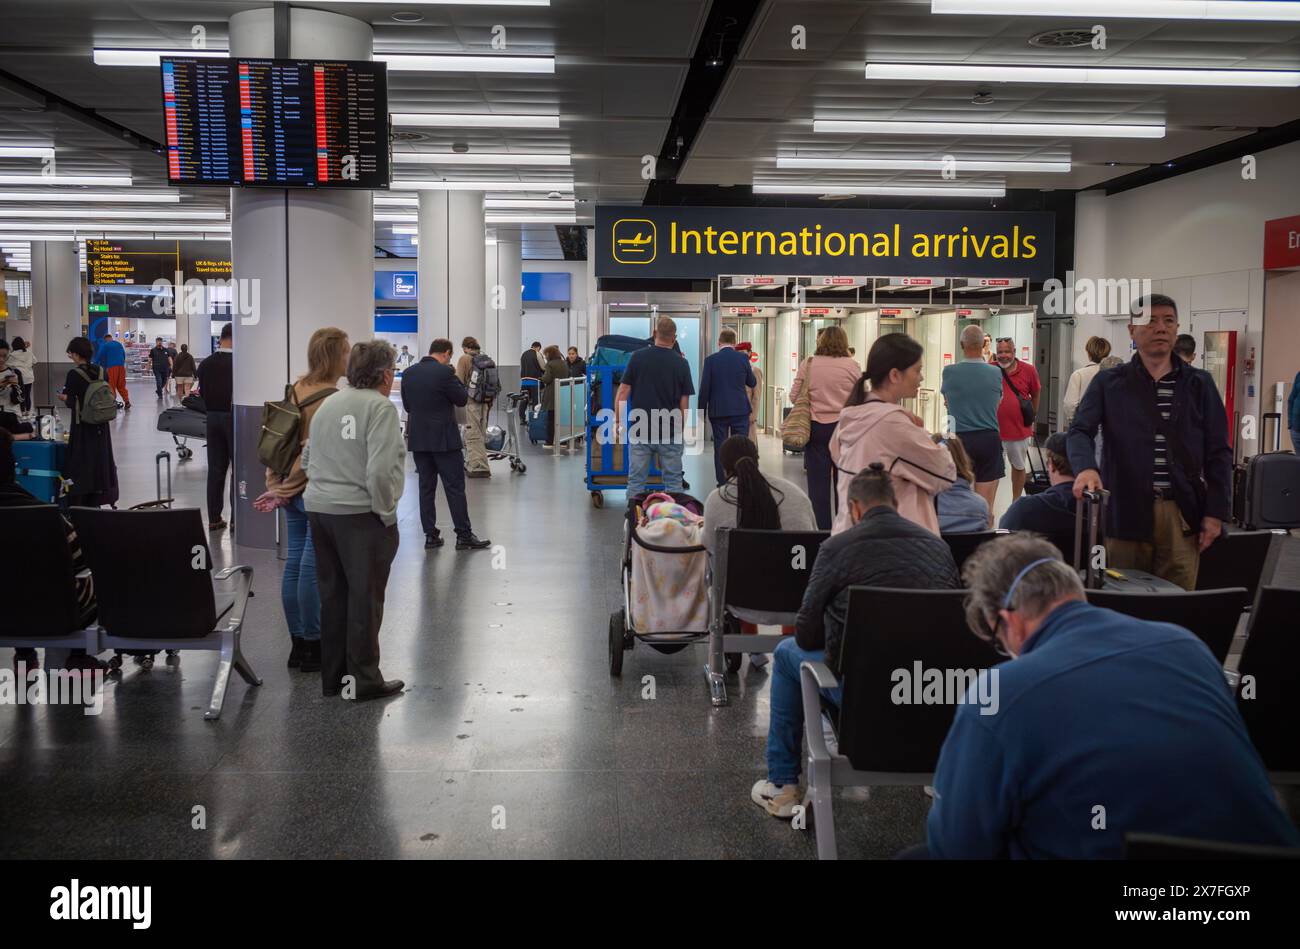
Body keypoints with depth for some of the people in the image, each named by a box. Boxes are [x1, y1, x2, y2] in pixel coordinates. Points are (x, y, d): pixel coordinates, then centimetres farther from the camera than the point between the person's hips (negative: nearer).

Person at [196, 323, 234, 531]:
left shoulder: (205, 364, 3)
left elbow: (203, 393, 9)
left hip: (213, 418, 5)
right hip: (234, 418, -5)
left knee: (215, 469, 9)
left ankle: (214, 518, 13)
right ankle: (237, 518, 3)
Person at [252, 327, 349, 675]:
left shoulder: (297, 388, 8)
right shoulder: (332, 399, -17)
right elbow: (313, 453, -20)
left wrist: (275, 485, 7)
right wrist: (282, 491, -13)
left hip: (293, 492, 8)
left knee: (294, 564, 12)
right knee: (313, 568, -1)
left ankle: (298, 645, 22)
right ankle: (312, 647, 7)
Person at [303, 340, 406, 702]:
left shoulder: (328, 404, 10)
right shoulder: (380, 408, -14)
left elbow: (308, 457, 17)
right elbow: (380, 471, -21)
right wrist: (386, 513, -11)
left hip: (319, 509, 7)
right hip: (359, 513, -7)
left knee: (333, 594, 14)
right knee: (365, 597, 3)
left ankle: (333, 676, 22)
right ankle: (364, 680, 9)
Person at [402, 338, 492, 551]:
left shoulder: (408, 373, 5)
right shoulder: (445, 372, -14)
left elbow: (407, 405, 13)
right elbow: (462, 399, -5)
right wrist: (455, 378, 5)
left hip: (418, 438, 6)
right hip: (444, 438, -6)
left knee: (426, 486, 9)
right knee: (455, 487, -1)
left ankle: (430, 536, 10)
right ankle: (464, 536, 1)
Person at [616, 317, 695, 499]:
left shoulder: (637, 357, -3)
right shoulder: (681, 363, -3)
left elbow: (623, 392, -4)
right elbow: (684, 403, 0)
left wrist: (617, 422, 4)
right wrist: (682, 432, 11)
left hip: (639, 431, 1)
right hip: (670, 432, 0)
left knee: (636, 481, 6)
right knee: (673, 481, 6)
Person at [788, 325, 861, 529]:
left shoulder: (808, 363, -3)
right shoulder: (852, 365, -5)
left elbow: (794, 397, 1)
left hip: (816, 428, 0)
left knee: (818, 482, 5)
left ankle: (821, 529, 7)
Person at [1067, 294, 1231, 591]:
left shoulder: (1200, 384, 9)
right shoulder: (1108, 382, 6)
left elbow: (1218, 452, 9)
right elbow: (1080, 431, -4)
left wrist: (1216, 511, 1)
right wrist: (1086, 468, -26)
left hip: (1183, 514, 1)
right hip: (1125, 511, -1)